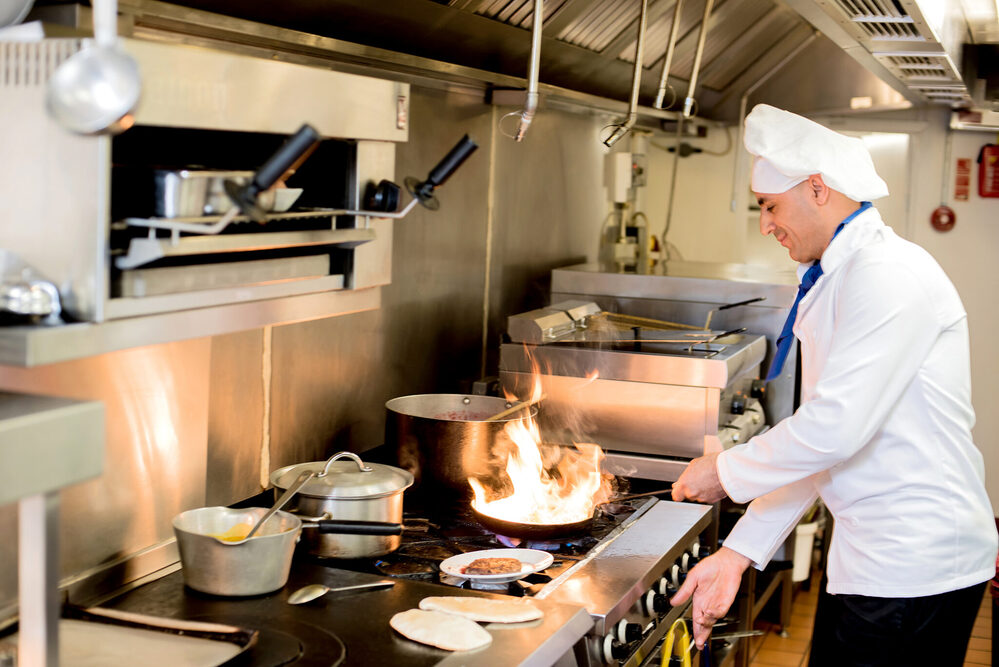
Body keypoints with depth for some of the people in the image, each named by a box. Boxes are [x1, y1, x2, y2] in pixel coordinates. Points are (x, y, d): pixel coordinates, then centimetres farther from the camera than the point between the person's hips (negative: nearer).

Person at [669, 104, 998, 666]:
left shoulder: (888, 274, -18)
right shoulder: (833, 284, 15)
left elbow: (835, 428, -25)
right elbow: (820, 437, 14)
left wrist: (725, 472, -10)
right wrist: (738, 553, 8)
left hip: (915, 570, -9)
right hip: (872, 555, 9)